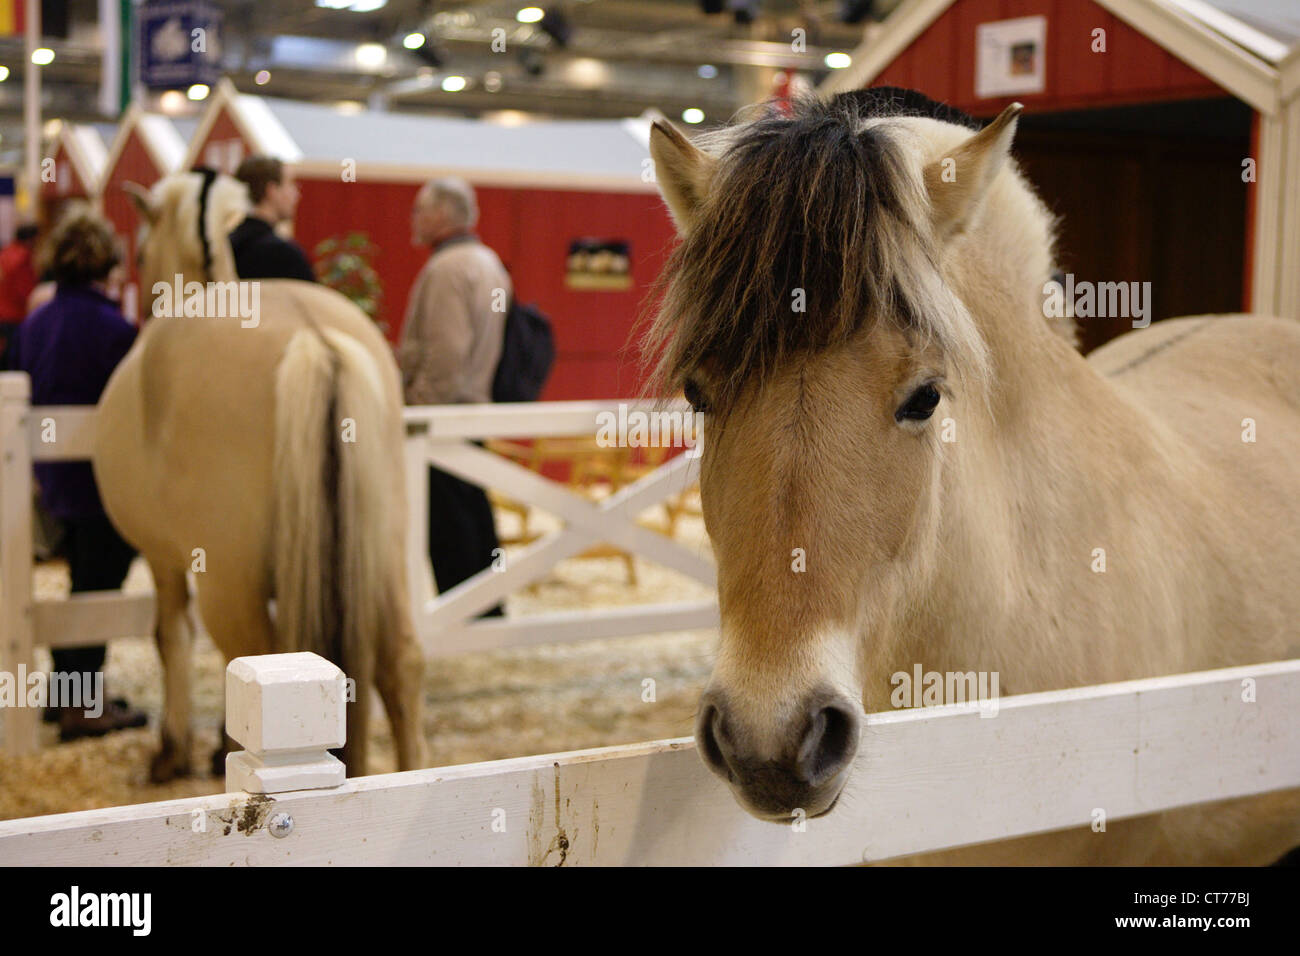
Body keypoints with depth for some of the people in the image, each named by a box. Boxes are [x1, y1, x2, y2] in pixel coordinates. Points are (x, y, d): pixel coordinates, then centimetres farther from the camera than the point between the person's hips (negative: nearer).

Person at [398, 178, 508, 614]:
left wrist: (419, 405, -18)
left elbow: (445, 351, -23)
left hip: (443, 411, -10)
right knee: (473, 510, 14)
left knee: (446, 518, -5)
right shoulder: (488, 262, 16)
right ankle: (488, 608, 20)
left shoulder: (446, 269, -14)